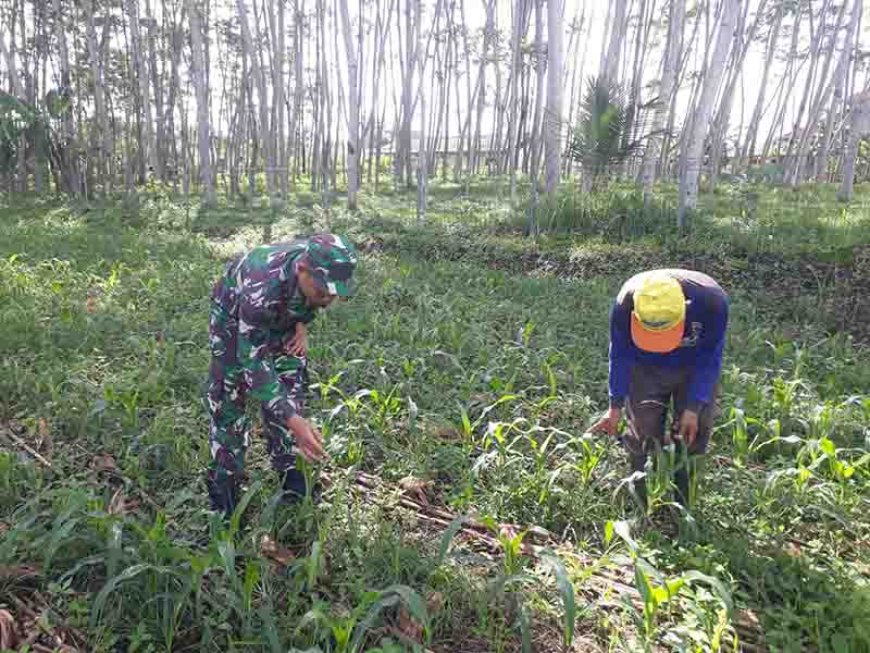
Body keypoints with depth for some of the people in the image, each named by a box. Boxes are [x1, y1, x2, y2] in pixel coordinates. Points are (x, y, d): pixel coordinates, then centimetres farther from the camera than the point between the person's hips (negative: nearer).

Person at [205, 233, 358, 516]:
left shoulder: (321, 263, -29)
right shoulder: (261, 289, -46)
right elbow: (253, 361, -42)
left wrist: (302, 324, -13)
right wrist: (293, 420, -47)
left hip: (281, 316, 5)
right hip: (233, 314, -5)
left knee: (290, 384, -1)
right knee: (228, 394, -7)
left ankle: (287, 464, 13)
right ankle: (223, 479, 7)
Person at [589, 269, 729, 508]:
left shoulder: (712, 302, -35)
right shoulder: (625, 304, -34)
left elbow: (709, 360, -19)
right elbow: (621, 356, -16)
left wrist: (693, 408, -21)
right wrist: (616, 407, -13)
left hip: (696, 369, 0)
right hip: (646, 370, 0)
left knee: (692, 436, 0)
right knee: (643, 433, -2)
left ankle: (683, 510, 17)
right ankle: (645, 509, 13)